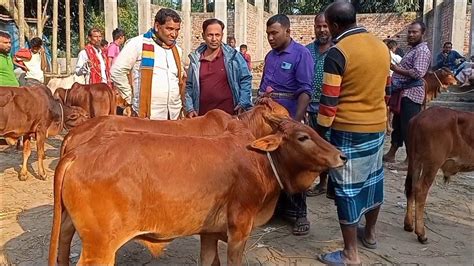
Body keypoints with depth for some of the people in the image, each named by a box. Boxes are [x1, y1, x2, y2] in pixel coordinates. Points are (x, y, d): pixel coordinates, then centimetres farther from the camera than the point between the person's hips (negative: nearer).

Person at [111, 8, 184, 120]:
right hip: (148, 115, -6)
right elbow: (117, 71, -7)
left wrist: (181, 100, 14)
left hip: (175, 114, 6)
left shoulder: (177, 50, 13)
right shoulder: (139, 44, -7)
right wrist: (131, 99, -4)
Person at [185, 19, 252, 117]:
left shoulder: (233, 56, 0)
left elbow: (245, 79, 3)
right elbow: (189, 86, 12)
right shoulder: (195, 59, 7)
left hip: (229, 114, -2)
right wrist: (189, 108, 4)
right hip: (202, 115, 2)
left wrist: (243, 104, -5)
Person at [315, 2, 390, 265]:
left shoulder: (337, 53, -16)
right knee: (372, 179, 19)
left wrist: (319, 134, -6)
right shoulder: (382, 47, 6)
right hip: (377, 126, 7)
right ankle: (369, 233, 37)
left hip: (348, 129, -7)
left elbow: (329, 101, -15)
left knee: (347, 188, 1)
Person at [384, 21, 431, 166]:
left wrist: (396, 69, -20)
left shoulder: (422, 50, -13)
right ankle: (391, 154, 26)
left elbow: (418, 73, -24)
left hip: (411, 94, -10)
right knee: (397, 124, 16)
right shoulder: (413, 49, 19)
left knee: (409, 127, -5)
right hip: (403, 93, 10)